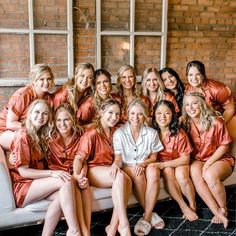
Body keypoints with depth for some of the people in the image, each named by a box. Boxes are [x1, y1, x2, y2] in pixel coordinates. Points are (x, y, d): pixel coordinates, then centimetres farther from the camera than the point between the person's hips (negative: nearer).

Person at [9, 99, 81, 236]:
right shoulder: (23, 135, -11)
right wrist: (51, 173, -22)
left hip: (35, 184, 7)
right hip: (21, 186, -7)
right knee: (66, 181, -24)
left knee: (61, 195, -24)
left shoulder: (40, 136, 15)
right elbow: (23, 171, -15)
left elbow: (40, 165, 8)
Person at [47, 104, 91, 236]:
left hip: (75, 174, 2)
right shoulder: (50, 138, -6)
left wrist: (82, 176, -17)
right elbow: (51, 165, -6)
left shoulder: (79, 136, 3)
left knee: (84, 184, -29)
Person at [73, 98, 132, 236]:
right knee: (121, 176, -32)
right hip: (93, 171, -6)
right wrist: (77, 176, -32)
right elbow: (79, 157, -14)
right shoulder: (92, 132, -9)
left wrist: (115, 164, -15)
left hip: (109, 171, 6)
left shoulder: (114, 131, 12)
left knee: (127, 180, -26)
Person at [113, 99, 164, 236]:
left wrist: (143, 164, -18)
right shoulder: (119, 133, -8)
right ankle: (150, 213, -17)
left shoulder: (152, 133, -2)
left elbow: (153, 157, 3)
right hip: (128, 167, -1)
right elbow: (118, 158, -7)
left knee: (153, 173, -33)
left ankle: (146, 217, -25)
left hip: (146, 165, 2)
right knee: (139, 176, -35)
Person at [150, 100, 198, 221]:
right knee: (168, 172, -31)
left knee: (181, 175, -31)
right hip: (161, 166, 1)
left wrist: (164, 164, -25)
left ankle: (193, 205, -6)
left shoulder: (179, 133, -15)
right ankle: (184, 207, -20)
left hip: (178, 163, -1)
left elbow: (185, 158, -14)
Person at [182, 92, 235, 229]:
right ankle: (218, 212, -25)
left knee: (210, 175, -34)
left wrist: (208, 163, -16)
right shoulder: (186, 124, -4)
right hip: (198, 160, 3)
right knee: (194, 170, -31)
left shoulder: (216, 122, -14)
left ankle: (223, 209, -5)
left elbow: (224, 146, -9)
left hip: (220, 159, -3)